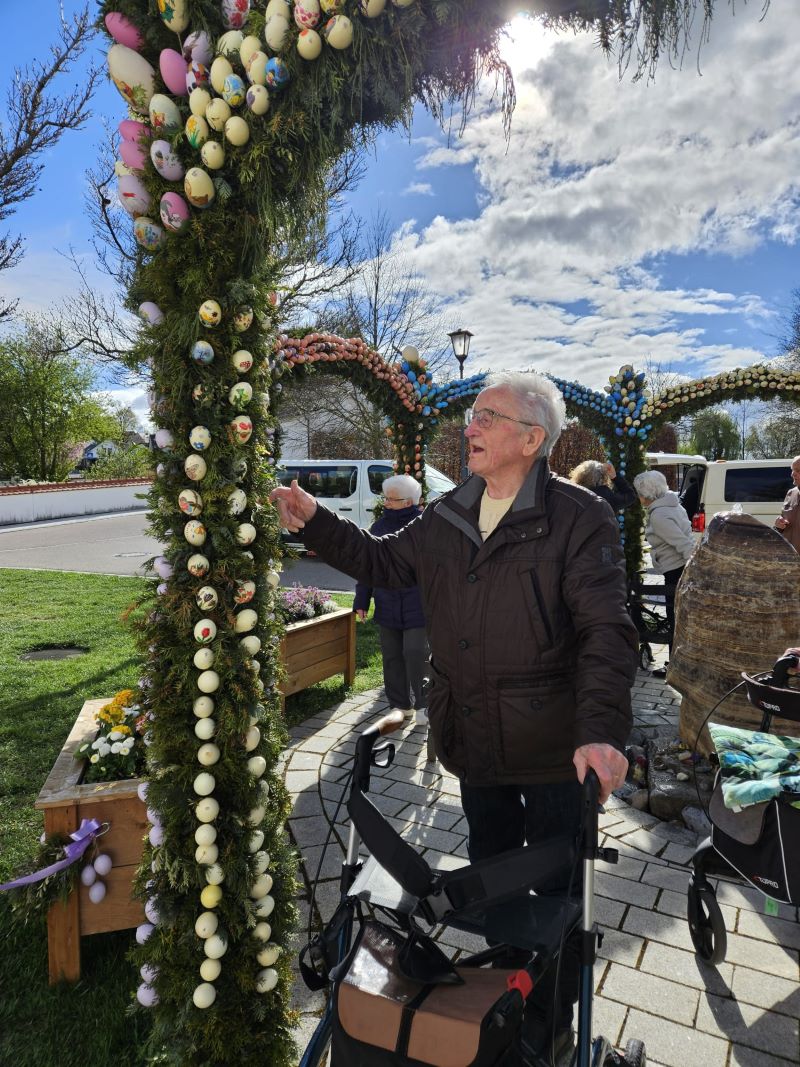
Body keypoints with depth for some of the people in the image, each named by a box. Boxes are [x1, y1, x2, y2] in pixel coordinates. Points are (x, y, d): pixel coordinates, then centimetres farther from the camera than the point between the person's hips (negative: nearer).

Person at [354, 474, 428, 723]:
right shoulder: (379, 527, 6)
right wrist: (361, 600, 10)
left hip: (417, 607, -5)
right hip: (387, 607, 5)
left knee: (415, 654, -4)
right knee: (392, 657, 11)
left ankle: (423, 704, 17)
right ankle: (402, 705, 26)